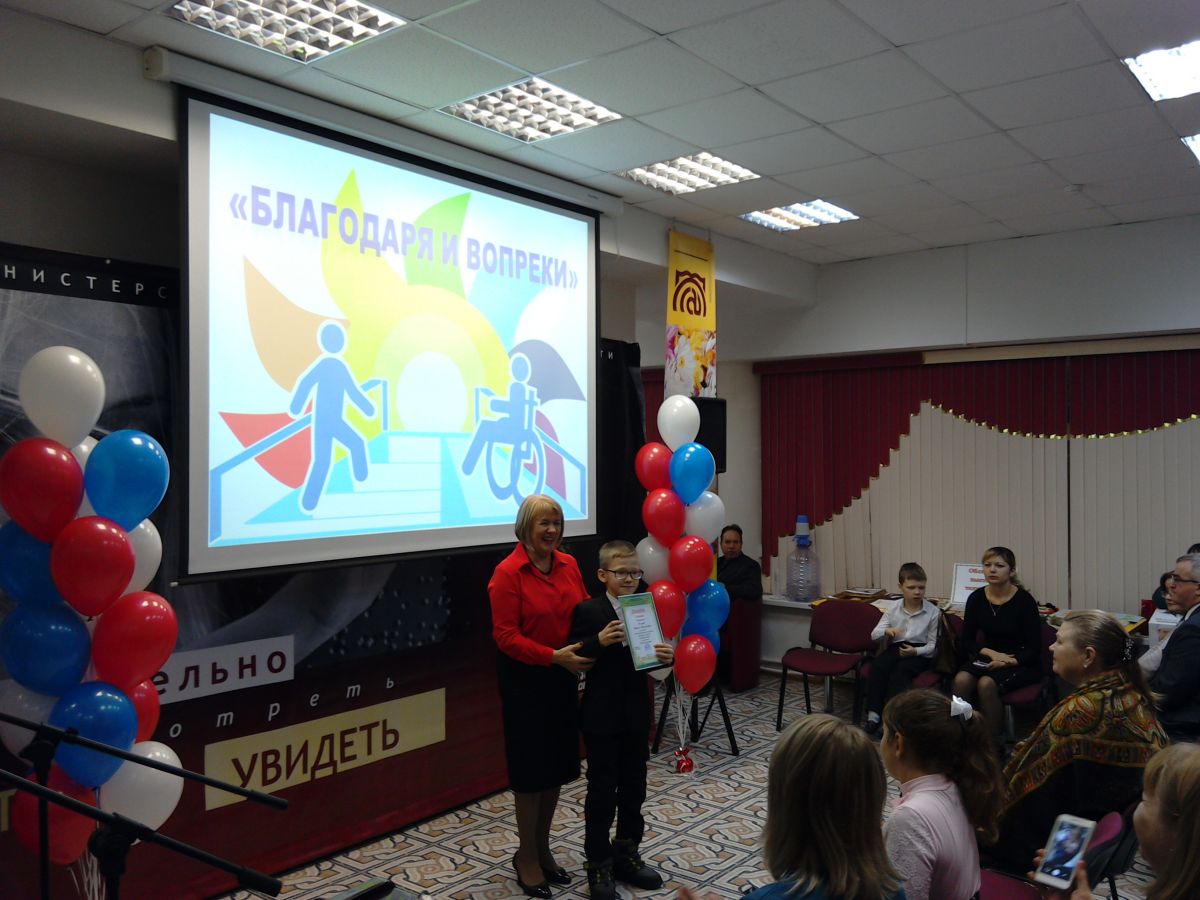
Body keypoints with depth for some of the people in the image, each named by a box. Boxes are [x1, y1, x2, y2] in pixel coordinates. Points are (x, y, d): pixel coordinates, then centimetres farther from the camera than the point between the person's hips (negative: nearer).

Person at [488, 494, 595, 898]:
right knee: (531, 767, 6)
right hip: (524, 680, -6)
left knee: (557, 764, 15)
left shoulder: (569, 565, 2)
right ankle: (527, 857, 24)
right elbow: (506, 636, -18)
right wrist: (554, 657, -25)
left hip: (562, 678, 6)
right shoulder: (507, 573, -16)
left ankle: (542, 848, 33)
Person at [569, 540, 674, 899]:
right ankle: (599, 865, 17)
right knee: (602, 790, 4)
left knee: (634, 787, 16)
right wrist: (598, 641, -31)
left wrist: (667, 656, -11)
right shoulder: (588, 611, -11)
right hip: (601, 716, -5)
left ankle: (626, 855, 32)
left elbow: (652, 654, 10)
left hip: (637, 714, 5)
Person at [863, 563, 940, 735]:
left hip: (919, 652, -3)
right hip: (896, 648, 3)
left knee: (900, 671, -34)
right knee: (877, 665, -28)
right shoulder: (894, 608, 5)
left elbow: (932, 645, 1)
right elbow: (874, 635, 4)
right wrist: (886, 631, -20)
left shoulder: (933, 611, -2)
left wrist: (915, 651, -19)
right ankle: (873, 714, -31)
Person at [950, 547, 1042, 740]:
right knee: (961, 679, -27)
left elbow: (1034, 648, -8)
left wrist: (1008, 662, -23)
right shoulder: (976, 598, 1)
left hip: (1021, 664, -4)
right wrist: (991, 653, -13)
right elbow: (967, 640, 5)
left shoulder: (1024, 600, -11)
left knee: (986, 684, -31)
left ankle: (993, 744, -15)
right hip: (988, 658, 4)